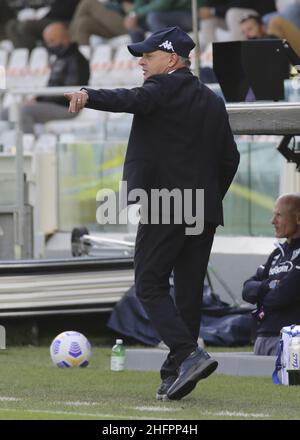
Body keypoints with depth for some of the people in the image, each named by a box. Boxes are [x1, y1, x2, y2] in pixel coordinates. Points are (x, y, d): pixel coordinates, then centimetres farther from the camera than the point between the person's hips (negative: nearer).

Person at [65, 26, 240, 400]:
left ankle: (188, 354, -21)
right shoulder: (213, 101, 18)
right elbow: (230, 158, 19)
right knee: (189, 290, 8)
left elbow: (132, 100, -28)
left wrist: (89, 97, -43)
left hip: (164, 204, -8)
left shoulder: (164, 87, -6)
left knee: (150, 286, -4)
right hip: (205, 212, 8)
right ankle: (175, 375, 9)